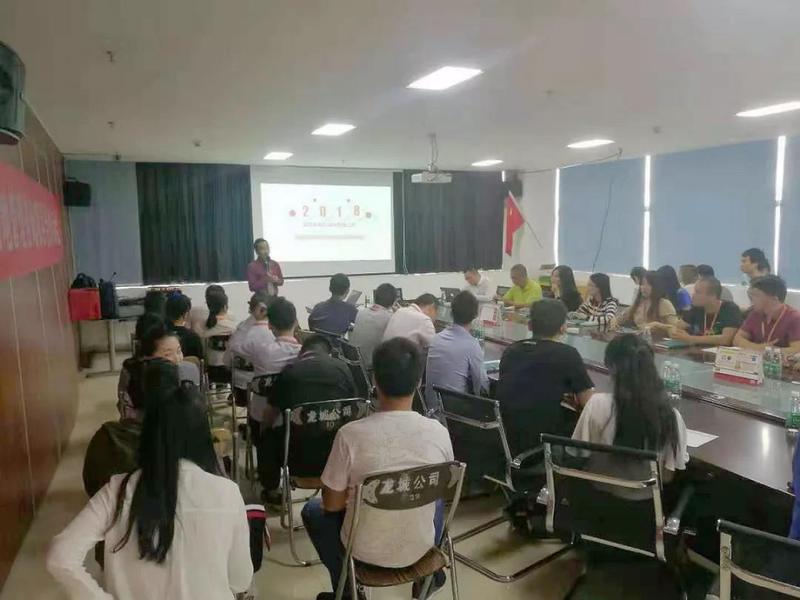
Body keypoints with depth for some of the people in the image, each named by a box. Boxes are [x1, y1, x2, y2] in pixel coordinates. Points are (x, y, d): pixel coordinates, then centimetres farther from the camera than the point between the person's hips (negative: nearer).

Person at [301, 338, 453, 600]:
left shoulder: (351, 434, -25)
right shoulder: (439, 432, -16)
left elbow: (332, 504, -11)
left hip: (366, 552, -2)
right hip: (420, 549, 3)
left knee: (312, 510, 25)